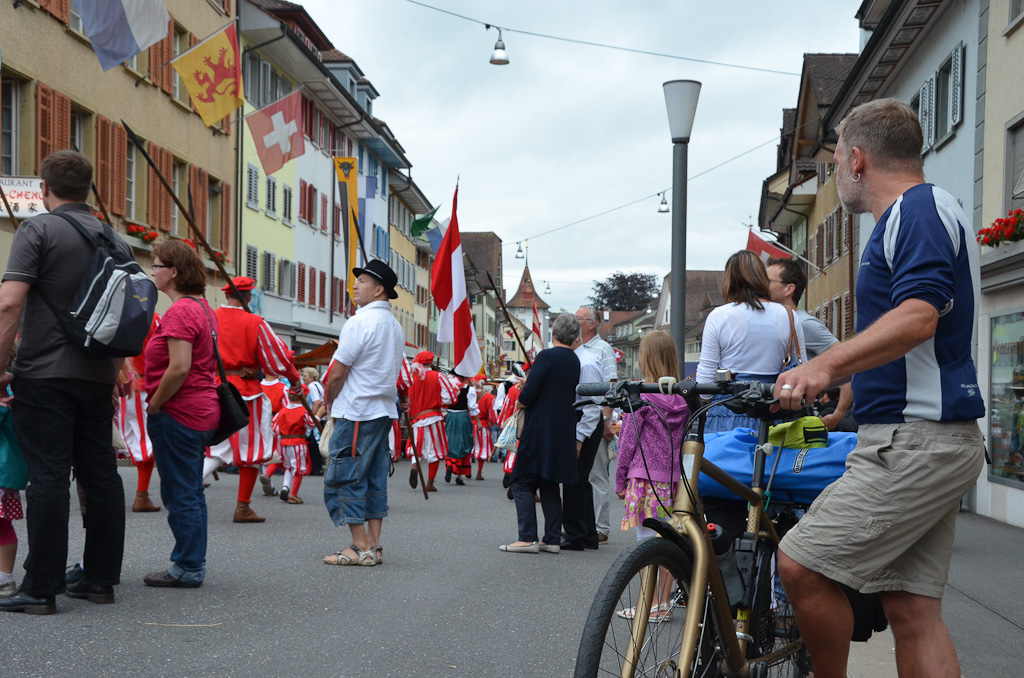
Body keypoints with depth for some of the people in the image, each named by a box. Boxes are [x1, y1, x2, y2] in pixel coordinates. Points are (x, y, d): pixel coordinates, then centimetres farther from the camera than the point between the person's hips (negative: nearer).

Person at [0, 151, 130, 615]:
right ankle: (101, 580, 13)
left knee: (48, 477, -5)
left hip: (46, 373, -6)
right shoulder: (116, 240, 13)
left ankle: (41, 589, -3)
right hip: (98, 376, 6)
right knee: (100, 475, 8)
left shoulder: (38, 230, -5)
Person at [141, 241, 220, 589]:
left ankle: (188, 568, 4)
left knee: (180, 494, -2)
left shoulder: (180, 312, -16)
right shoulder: (203, 308, 14)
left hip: (179, 413, -10)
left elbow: (179, 368, -25)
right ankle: (192, 564, 21)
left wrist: (155, 405, -12)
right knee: (191, 492, 15)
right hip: (202, 410, 10)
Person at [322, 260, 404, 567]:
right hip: (385, 411, 9)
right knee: (374, 479, 11)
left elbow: (336, 375, -13)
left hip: (357, 413, -9)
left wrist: (330, 402, 5)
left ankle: (360, 547, -4)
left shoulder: (359, 323, -14)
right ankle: (374, 546, 12)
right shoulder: (394, 326, 13)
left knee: (344, 478, -3)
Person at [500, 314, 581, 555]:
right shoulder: (575, 361, 10)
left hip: (540, 432, -7)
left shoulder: (546, 356, -13)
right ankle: (552, 539, 13)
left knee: (522, 484, -2)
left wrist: (519, 403, 3)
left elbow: (529, 394, -19)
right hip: (563, 433, 7)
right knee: (549, 485, 14)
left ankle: (528, 538, -6)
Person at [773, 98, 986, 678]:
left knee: (803, 564, -12)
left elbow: (918, 316, -27)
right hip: (929, 441, 10)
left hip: (915, 443, -10)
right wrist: (839, 392, 37)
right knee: (913, 609, 6)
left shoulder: (919, 209, -9)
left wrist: (826, 365, -37)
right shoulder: (925, 213, 24)